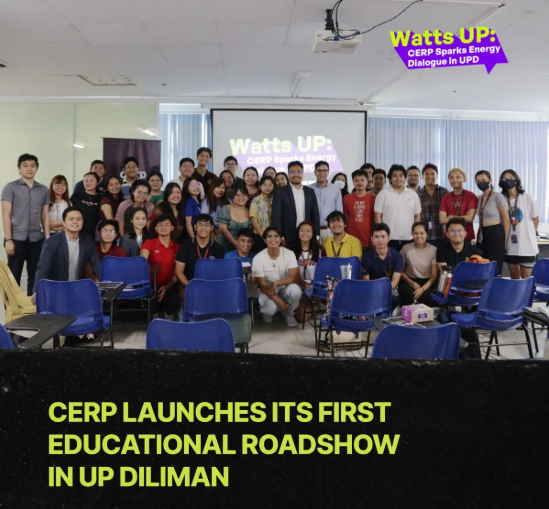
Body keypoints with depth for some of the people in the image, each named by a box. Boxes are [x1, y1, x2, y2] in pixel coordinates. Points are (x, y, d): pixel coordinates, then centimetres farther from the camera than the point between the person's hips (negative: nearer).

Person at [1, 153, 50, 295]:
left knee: (35, 277, 6)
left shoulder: (43, 190, 11)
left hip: (37, 240, 3)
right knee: (13, 277, 2)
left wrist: (47, 238, 5)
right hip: (17, 239, -3)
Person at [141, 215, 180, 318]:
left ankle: (169, 316, 7)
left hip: (169, 286, 1)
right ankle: (155, 314, 6)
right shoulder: (149, 243, 3)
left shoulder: (177, 247, 8)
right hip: (152, 284, -1)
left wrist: (167, 287, -14)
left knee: (172, 301, -30)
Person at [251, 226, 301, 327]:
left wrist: (276, 283, -32)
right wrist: (277, 299, -30)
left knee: (295, 289, -33)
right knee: (270, 308, -33)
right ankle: (268, 312, 9)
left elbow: (294, 277, -18)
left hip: (285, 288, 2)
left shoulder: (289, 254, -13)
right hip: (267, 290, -2)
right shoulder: (258, 258, -18)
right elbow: (261, 285, -17)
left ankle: (288, 314, 0)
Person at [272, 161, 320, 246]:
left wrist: (317, 235, 4)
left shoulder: (310, 192, 12)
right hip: (288, 237, -3)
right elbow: (276, 216, -4)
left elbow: (315, 215, 12)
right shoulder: (280, 192, 1)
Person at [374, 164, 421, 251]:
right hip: (389, 238, -3)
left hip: (409, 239, 3)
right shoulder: (383, 194, 0)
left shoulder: (413, 194, 10)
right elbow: (378, 216, -2)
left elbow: (417, 216, 13)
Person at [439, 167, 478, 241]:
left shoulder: (471, 196, -1)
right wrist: (464, 218, -7)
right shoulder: (445, 197, 7)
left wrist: (452, 218, -2)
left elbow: (470, 218, -10)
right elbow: (442, 220, -3)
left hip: (467, 236, -2)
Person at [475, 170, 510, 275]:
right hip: (482, 234, 7)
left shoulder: (498, 197, -8)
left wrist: (505, 240, -7)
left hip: (496, 234, -7)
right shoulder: (479, 198, 12)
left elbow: (506, 220, -8)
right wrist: (479, 234, 14)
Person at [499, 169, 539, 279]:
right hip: (510, 245, 2)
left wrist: (529, 235, 7)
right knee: (514, 277, 12)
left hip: (527, 245, -2)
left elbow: (536, 220, 5)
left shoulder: (528, 198, -5)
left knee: (526, 278, 1)